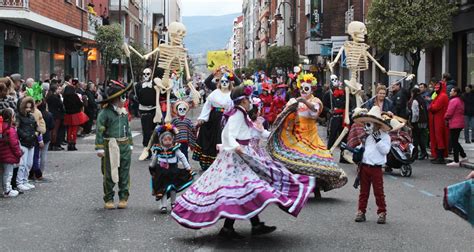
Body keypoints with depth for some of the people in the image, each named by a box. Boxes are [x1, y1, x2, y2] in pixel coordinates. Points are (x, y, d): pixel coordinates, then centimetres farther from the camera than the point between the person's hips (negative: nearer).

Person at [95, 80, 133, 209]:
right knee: (109, 174, 2)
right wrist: (99, 148, -15)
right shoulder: (105, 112, -10)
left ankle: (124, 198, 16)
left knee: (124, 173, 8)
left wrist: (130, 144, 18)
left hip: (124, 146, 6)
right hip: (110, 146, -5)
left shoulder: (124, 112, 11)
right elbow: (99, 131, -11)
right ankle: (108, 199, 11)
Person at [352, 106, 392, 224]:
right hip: (364, 165, 6)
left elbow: (385, 150, -16)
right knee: (363, 191, 10)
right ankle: (361, 212, 14)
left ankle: (382, 213, 7)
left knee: (378, 192, -1)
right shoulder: (366, 136, 13)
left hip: (376, 167, -5)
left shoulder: (384, 136, -6)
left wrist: (378, 140, -21)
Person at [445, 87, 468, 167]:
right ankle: (464, 156, 21)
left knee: (454, 142, -5)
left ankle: (456, 161, -3)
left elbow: (449, 112, -17)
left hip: (454, 124, -10)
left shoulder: (453, 101, -16)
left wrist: (446, 119, 3)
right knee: (455, 141, 20)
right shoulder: (461, 101, 14)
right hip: (460, 123, 10)